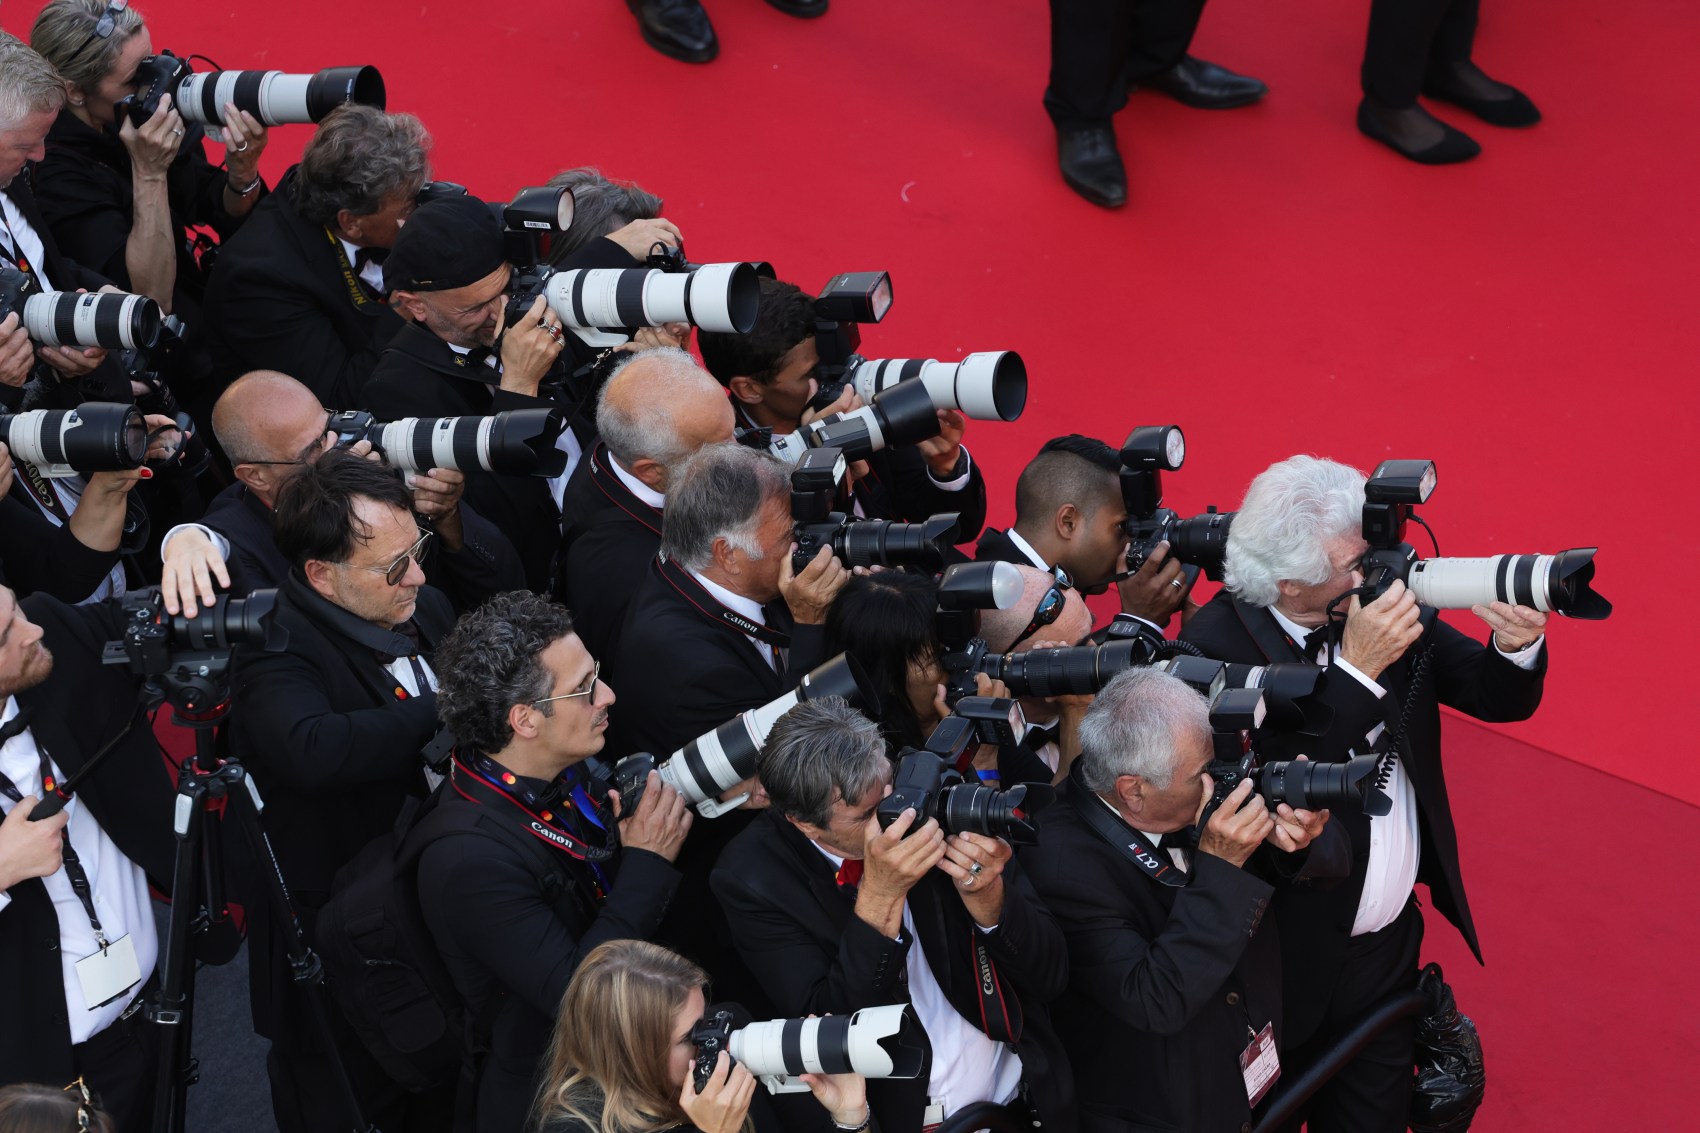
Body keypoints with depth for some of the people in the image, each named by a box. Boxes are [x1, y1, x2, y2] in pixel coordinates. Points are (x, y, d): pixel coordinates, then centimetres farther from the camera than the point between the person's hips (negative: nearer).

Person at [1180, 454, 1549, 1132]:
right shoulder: (1217, 641, -21)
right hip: (1291, 954, -5)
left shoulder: (1388, 598, -6)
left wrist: (1518, 644, -25)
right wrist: (1355, 667, -34)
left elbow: (1499, 698, -2)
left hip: (1393, 941, 5)